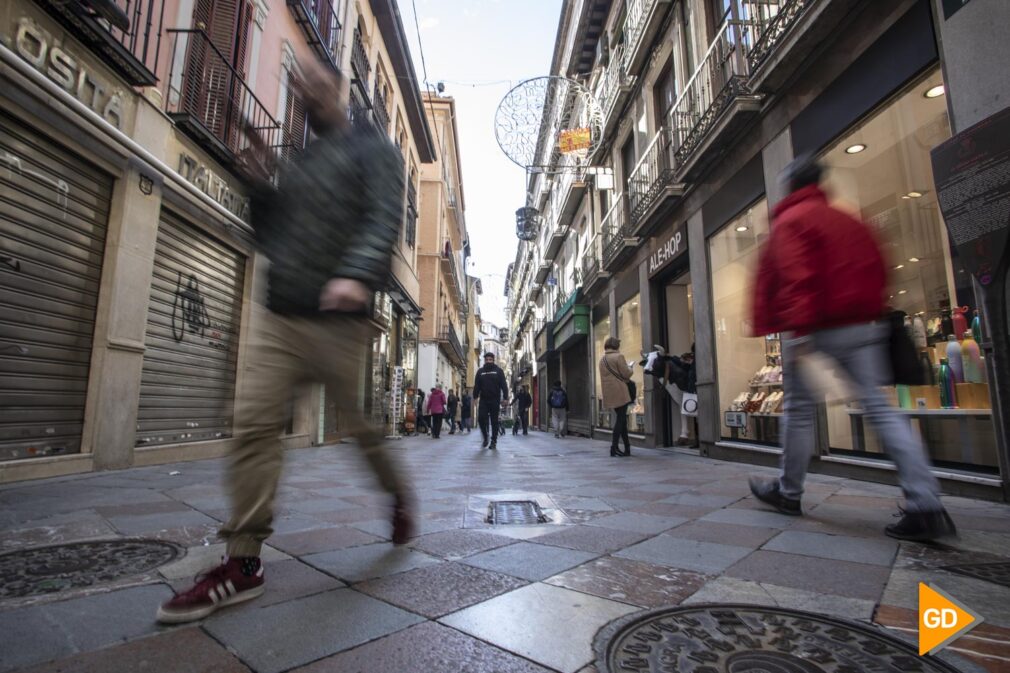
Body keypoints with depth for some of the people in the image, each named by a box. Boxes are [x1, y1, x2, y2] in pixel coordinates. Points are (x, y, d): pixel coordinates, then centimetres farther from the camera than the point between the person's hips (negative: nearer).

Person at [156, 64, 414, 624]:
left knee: (362, 426, 2)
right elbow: (269, 239, 27)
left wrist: (358, 273, -29)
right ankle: (244, 562, 3)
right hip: (280, 315, 6)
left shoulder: (371, 149, 8)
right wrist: (261, 186, 11)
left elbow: (385, 216, -11)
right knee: (254, 424, -5)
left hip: (339, 319, -6)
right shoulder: (296, 164, 26)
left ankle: (399, 495, 30)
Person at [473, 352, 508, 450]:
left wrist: (505, 398, -11)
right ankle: (486, 437, 14)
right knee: (481, 418, -7)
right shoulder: (480, 371, 10)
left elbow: (504, 385, -2)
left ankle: (494, 442, 10)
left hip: (495, 400, -2)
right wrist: (475, 397, -3)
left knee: (494, 421, 2)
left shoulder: (498, 371, 3)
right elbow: (476, 386, 8)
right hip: (483, 400, 2)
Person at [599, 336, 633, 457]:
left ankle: (627, 447, 15)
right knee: (621, 419, -4)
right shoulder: (618, 356, -9)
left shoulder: (602, 359, 14)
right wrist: (629, 368, 11)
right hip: (620, 392, -7)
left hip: (610, 393, 7)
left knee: (621, 418, 13)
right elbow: (626, 374, -10)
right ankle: (614, 447, -7)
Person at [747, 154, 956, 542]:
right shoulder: (850, 222, 19)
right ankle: (926, 505, -1)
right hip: (862, 327, 7)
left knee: (799, 410, 4)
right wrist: (868, 315, 23)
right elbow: (877, 273, 18)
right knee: (879, 408, 4)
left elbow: (796, 277, -18)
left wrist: (798, 332, -23)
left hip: (814, 330, -7)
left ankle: (788, 492, 19)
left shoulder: (789, 221, -4)